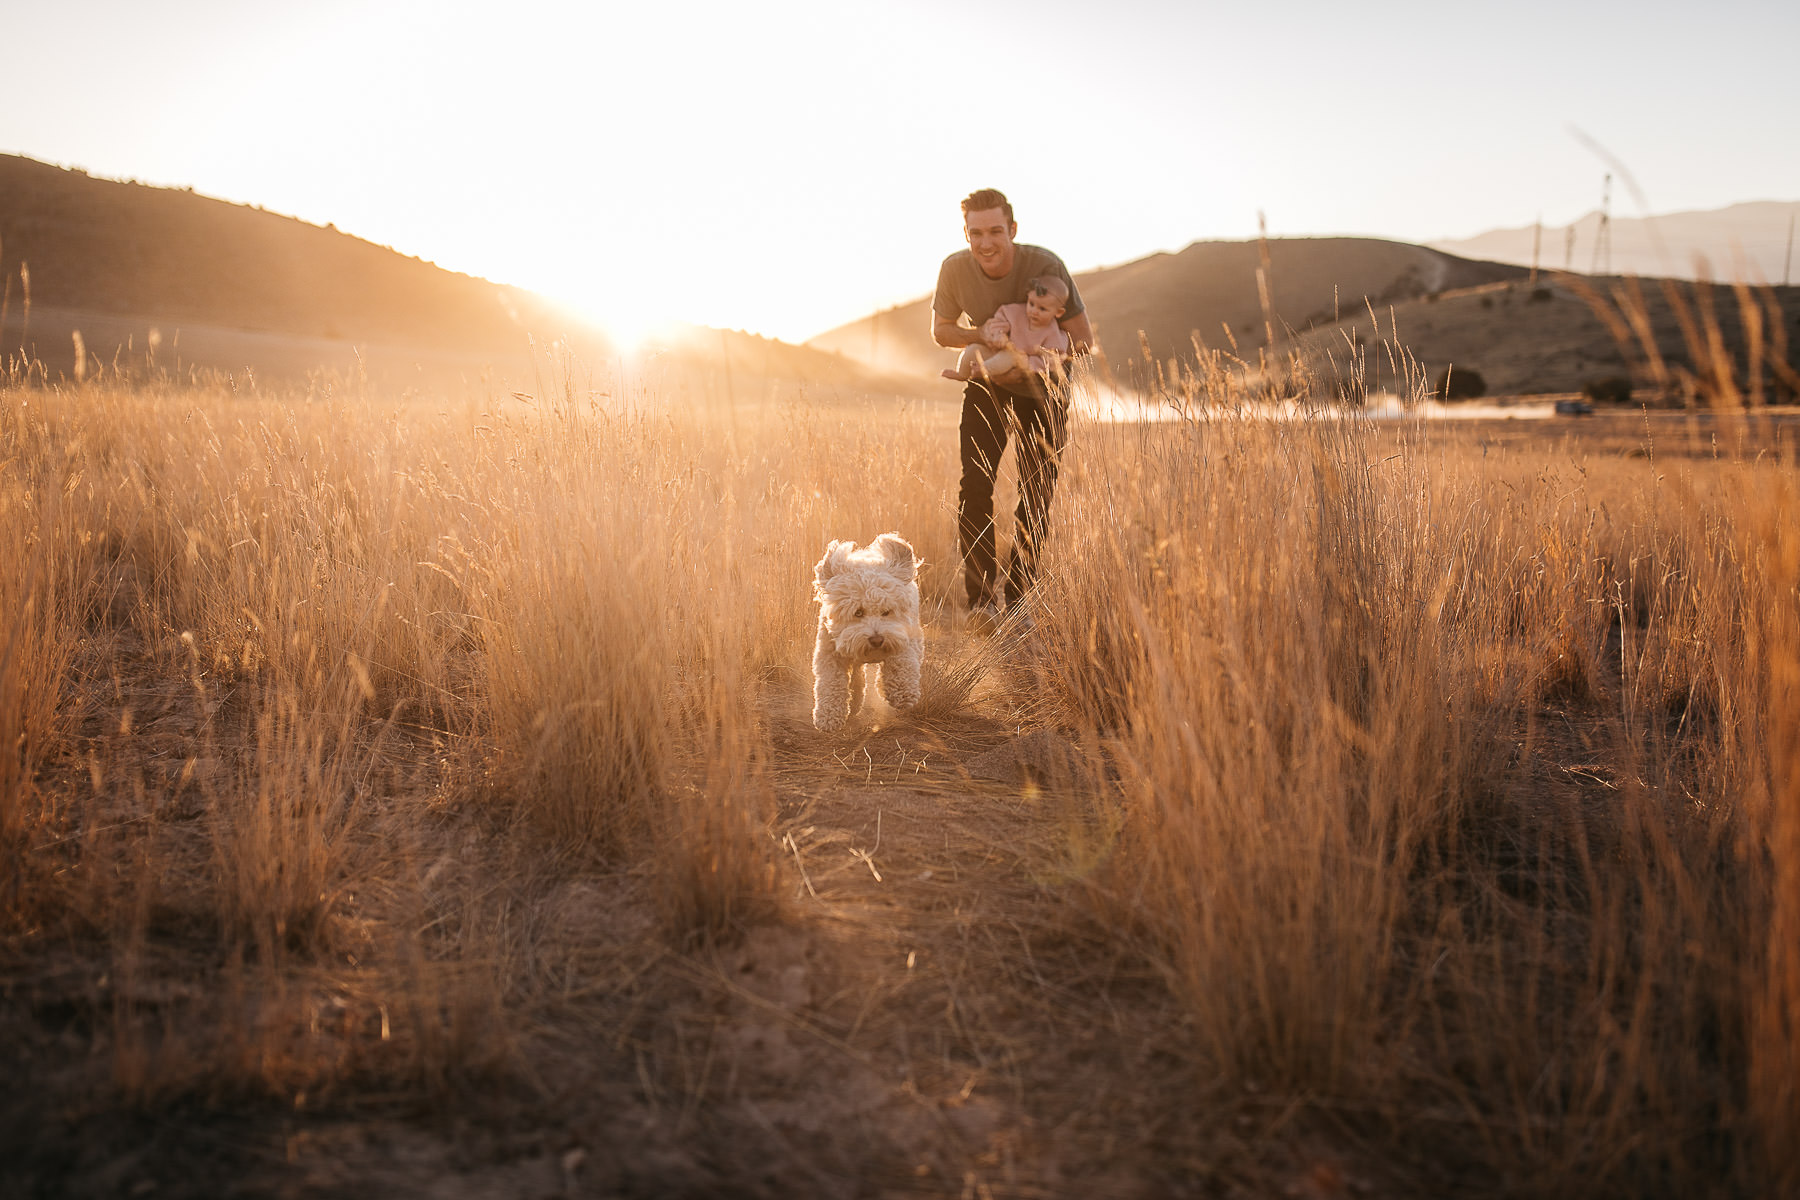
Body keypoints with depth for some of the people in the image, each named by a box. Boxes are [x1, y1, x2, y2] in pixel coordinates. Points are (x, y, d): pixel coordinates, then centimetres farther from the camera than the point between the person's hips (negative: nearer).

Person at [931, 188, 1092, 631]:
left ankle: (1017, 597, 16)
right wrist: (980, 335, -23)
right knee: (973, 486, -13)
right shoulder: (955, 268, -18)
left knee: (1036, 495, 0)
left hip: (1042, 387, -1)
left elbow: (1082, 339, -18)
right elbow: (940, 330, -2)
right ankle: (982, 595, -1)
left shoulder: (1045, 266, -26)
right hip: (986, 384, 2)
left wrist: (1028, 362, -30)